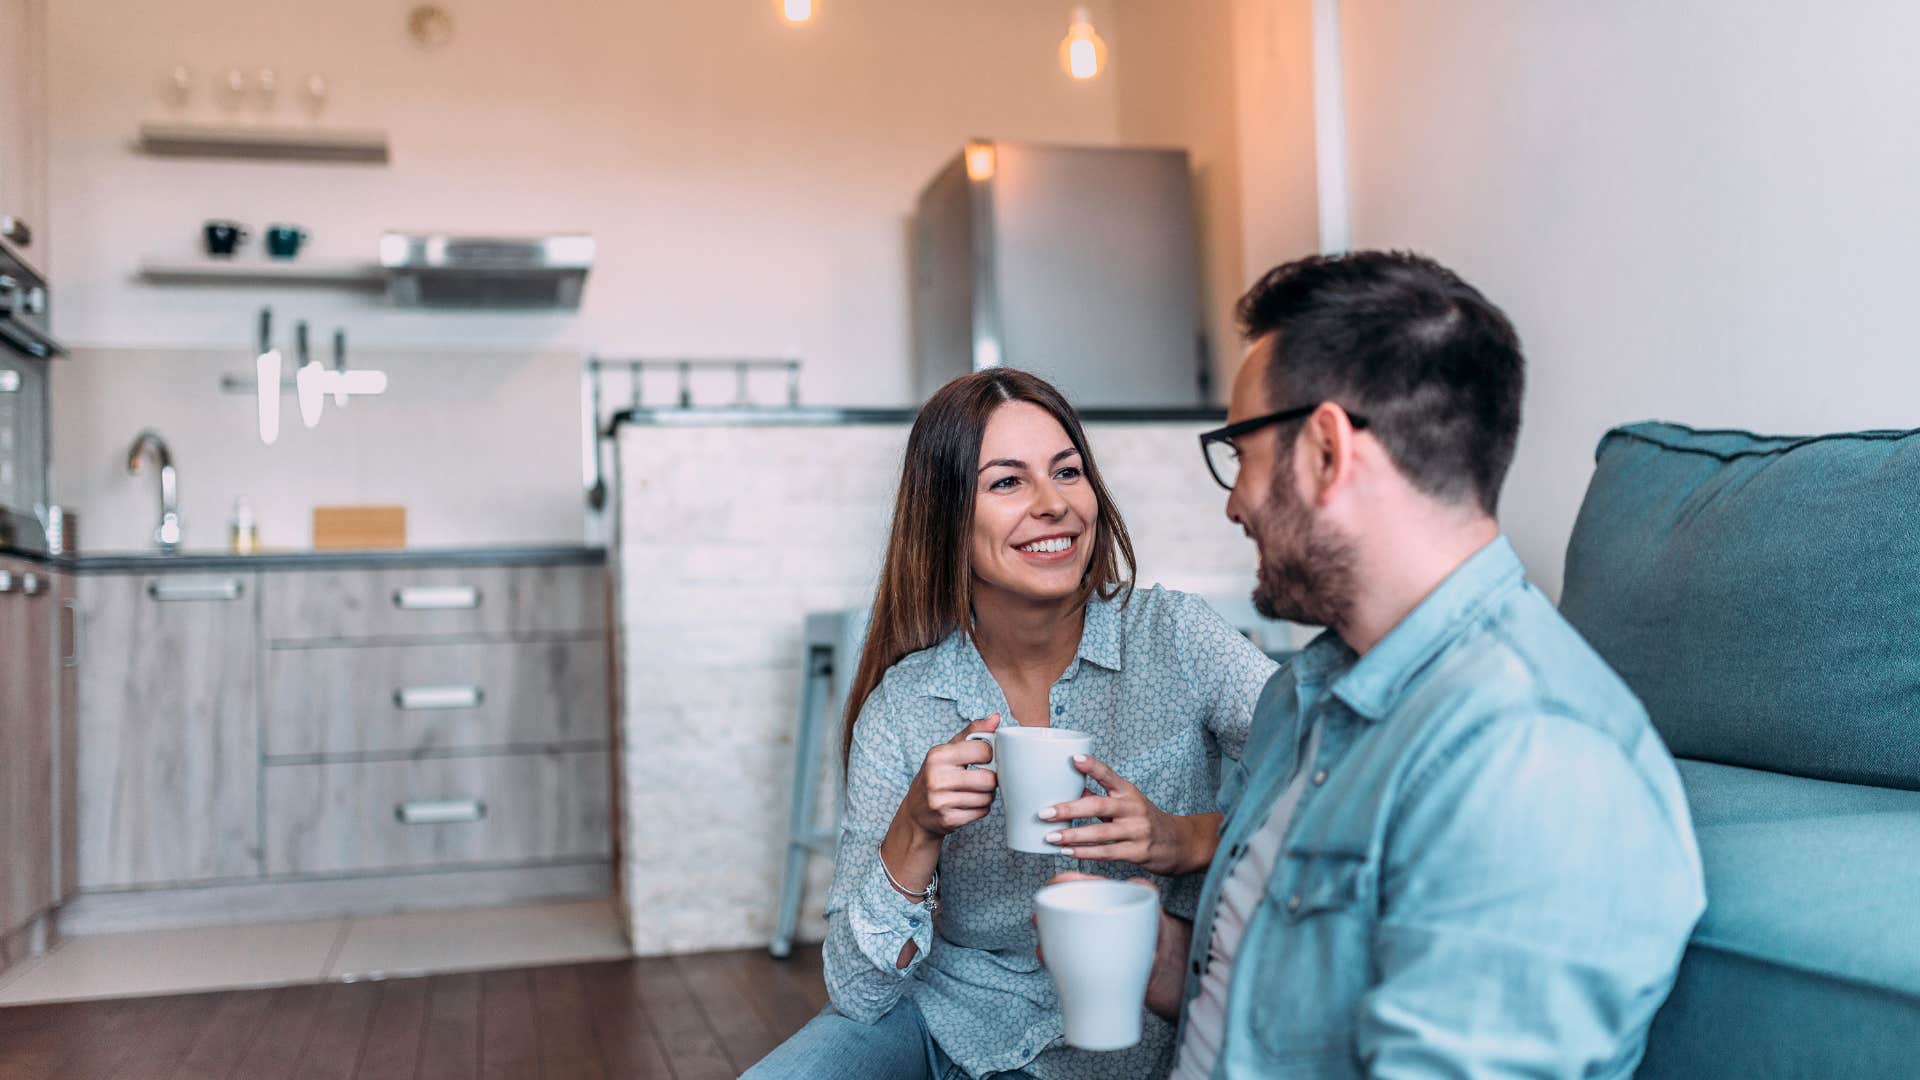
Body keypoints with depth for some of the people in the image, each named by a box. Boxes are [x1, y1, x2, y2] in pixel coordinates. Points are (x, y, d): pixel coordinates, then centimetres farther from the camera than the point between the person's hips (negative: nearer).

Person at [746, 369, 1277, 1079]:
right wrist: (915, 834, -26)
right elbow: (858, 992, -9)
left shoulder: (1174, 638, -11)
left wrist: (1186, 840, -32)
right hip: (941, 1017, 0)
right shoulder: (901, 707, -9)